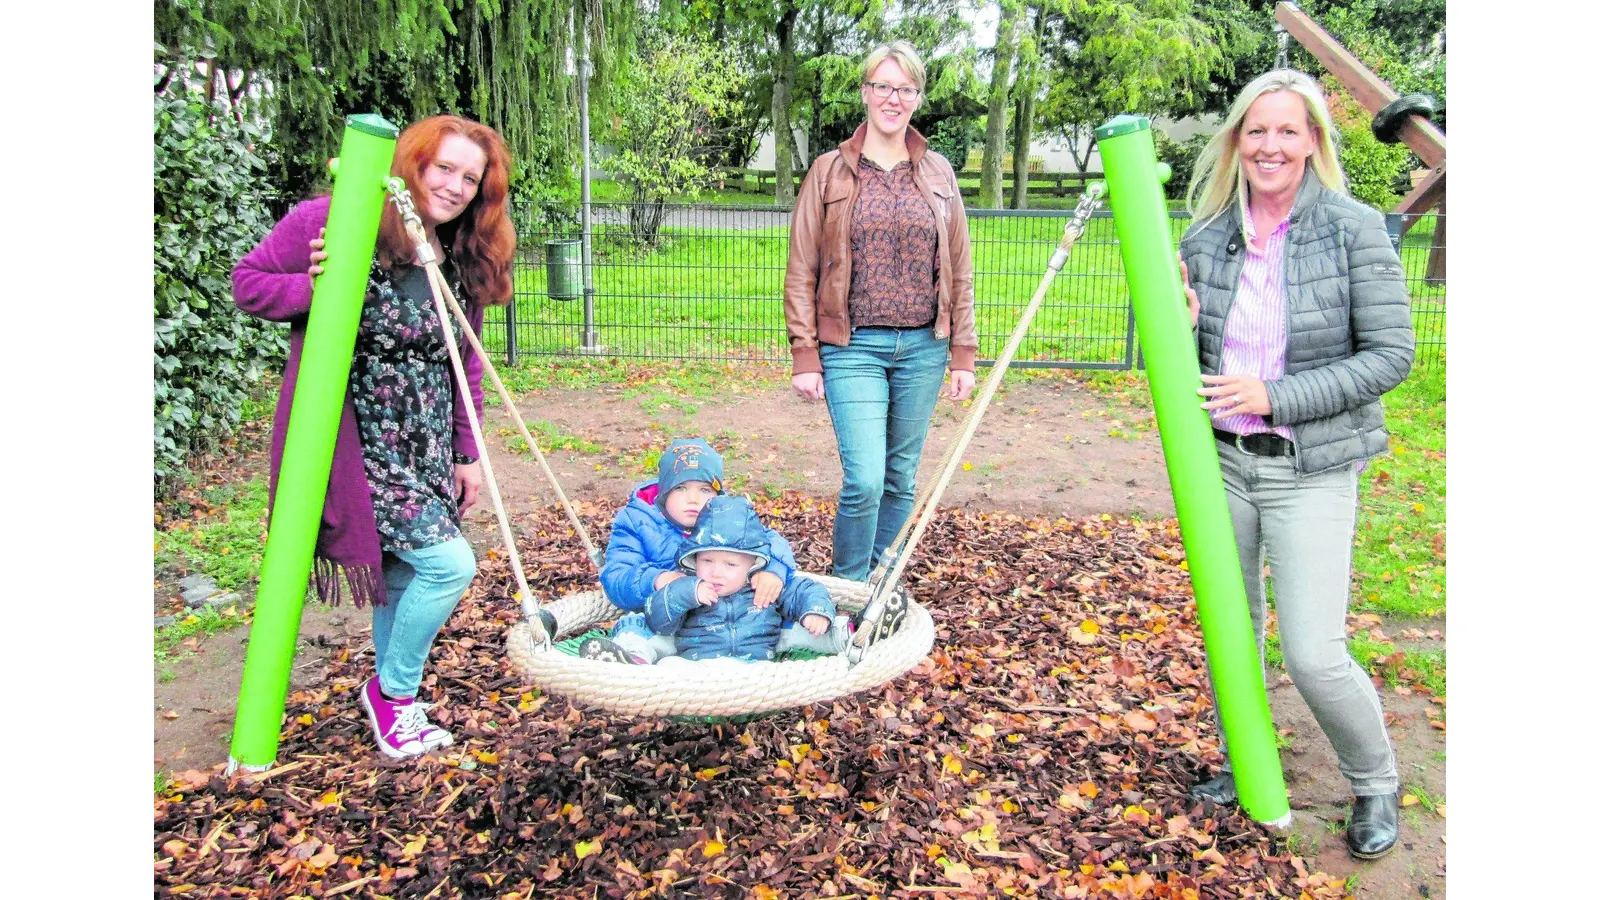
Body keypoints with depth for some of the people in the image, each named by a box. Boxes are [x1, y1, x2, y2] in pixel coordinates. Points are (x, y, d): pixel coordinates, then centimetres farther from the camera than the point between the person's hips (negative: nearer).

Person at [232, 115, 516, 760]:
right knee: (449, 563, -13)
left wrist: (467, 455, 13)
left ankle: (392, 700, 39)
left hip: (426, 445, 7)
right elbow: (249, 282, -3)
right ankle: (393, 690, 14)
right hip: (355, 438, -6)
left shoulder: (466, 263, 5)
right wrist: (313, 288, -24)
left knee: (404, 571, 17)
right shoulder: (332, 223, -13)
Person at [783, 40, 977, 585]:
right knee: (864, 480, -12)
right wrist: (805, 357, -5)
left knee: (902, 480, 10)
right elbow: (801, 272, 1)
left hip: (923, 348, 3)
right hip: (853, 349, -3)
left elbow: (959, 270, 11)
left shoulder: (938, 174, 9)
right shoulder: (829, 172, 2)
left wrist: (963, 354, 6)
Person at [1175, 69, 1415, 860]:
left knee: (1313, 652, -6)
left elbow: (1391, 354, -11)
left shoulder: (1354, 229, -9)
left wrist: (1276, 397, -19)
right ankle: (1243, 768, 37)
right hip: (1221, 459, 4)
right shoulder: (1204, 239, 3)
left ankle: (1376, 786, 23)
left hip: (1311, 469, -4)